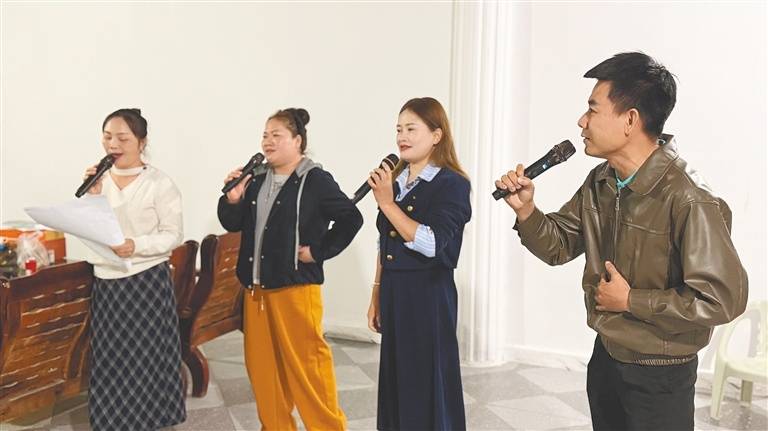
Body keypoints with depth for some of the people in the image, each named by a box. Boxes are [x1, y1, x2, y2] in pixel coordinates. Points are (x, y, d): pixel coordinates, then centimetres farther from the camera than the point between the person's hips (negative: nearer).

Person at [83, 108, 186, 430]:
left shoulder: (159, 183, -8)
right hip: (105, 282, 4)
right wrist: (93, 194, -9)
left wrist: (136, 246, -24)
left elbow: (174, 235, -9)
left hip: (147, 282, -4)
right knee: (109, 359, 9)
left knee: (145, 359, 3)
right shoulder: (99, 179, 6)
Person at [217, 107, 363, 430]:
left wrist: (319, 251, -10)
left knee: (305, 364, -1)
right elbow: (233, 224, 14)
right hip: (256, 287, 7)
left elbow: (351, 218, -11)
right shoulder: (256, 180, 9)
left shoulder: (315, 180, -9)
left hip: (296, 285, -6)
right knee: (262, 364, 13)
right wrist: (232, 200, -5)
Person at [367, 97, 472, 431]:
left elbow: (431, 244, -23)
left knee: (428, 384, 2)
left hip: (428, 295, -6)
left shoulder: (452, 184, -11)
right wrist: (377, 295, 15)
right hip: (394, 293, 6)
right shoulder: (393, 181, 8)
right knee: (396, 380, 14)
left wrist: (387, 204, -22)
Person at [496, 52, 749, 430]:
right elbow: (559, 247, 7)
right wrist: (526, 210, -12)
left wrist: (631, 301, -20)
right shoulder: (599, 182, 0)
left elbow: (722, 298, -28)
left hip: (660, 375, -7)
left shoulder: (689, 200, -26)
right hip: (605, 357, 7)